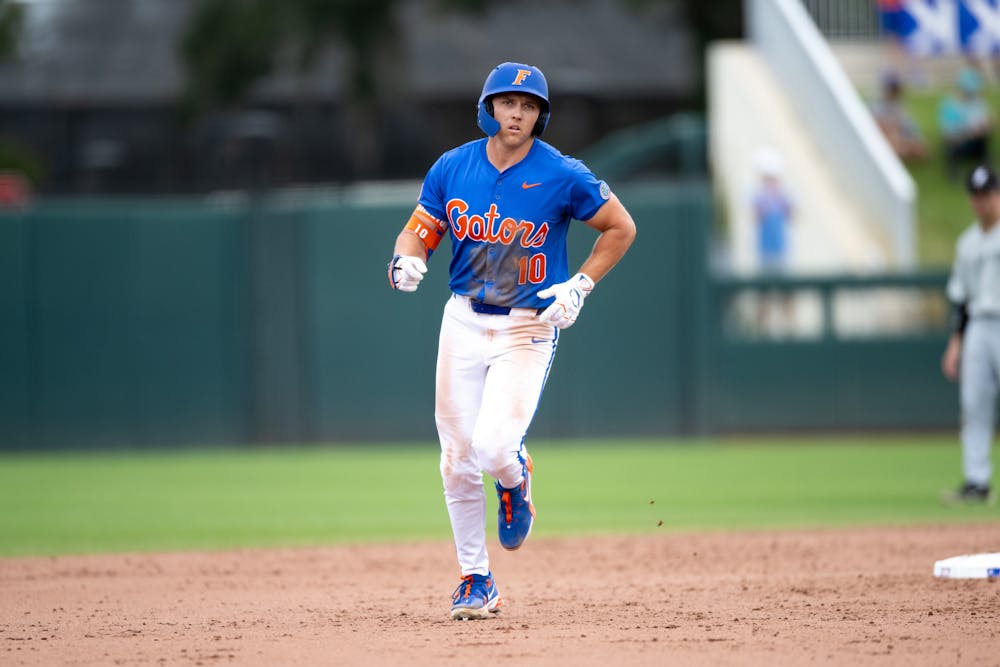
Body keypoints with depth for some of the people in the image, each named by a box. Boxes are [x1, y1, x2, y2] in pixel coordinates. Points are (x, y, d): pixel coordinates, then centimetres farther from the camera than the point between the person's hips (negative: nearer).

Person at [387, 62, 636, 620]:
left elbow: (621, 228, 0)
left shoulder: (562, 176, -10)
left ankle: (515, 476, 19)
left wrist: (580, 285, -10)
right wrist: (406, 263, -17)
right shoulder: (452, 169, 0)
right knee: (457, 462, 2)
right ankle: (476, 582, 17)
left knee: (492, 447, -20)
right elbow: (418, 233, 6)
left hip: (529, 328, -3)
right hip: (463, 323, 3)